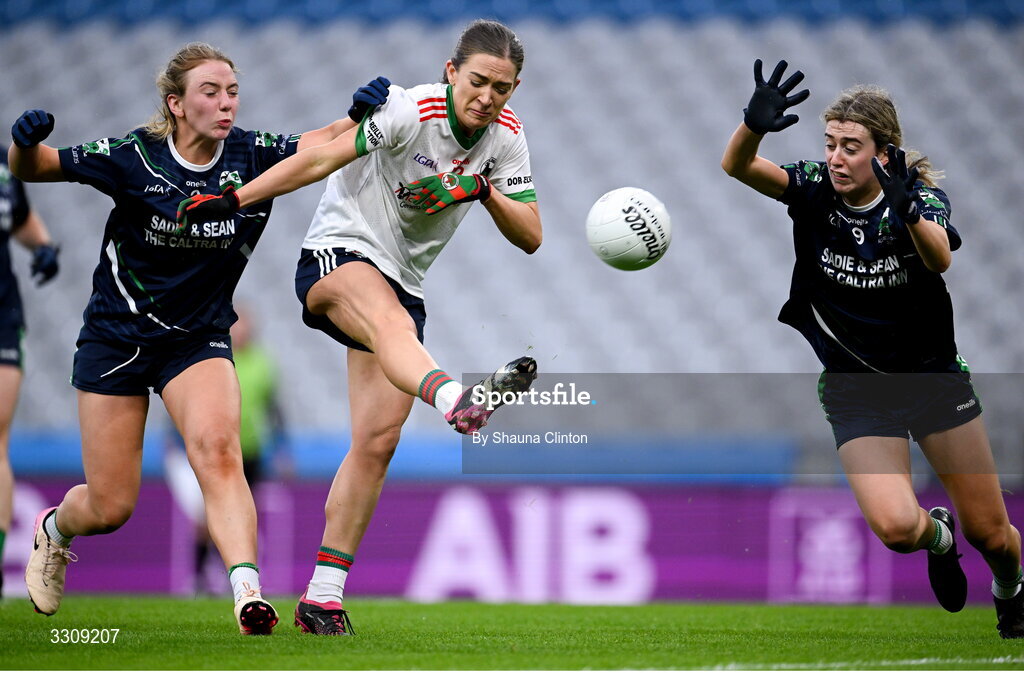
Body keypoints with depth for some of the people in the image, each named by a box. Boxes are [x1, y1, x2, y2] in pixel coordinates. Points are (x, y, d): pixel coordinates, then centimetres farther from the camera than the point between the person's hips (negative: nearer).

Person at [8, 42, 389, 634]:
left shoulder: (252, 156, -8)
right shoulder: (134, 157, -15)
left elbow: (327, 142, -19)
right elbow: (31, 169, -8)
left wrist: (361, 114, -40)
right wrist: (27, 142, -31)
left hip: (200, 338, 2)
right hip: (117, 335, -1)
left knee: (218, 449, -28)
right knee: (110, 507, 3)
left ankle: (248, 595, -38)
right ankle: (53, 529, 39)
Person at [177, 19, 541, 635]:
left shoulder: (506, 135, 0)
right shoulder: (411, 111, -18)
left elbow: (530, 237, 0)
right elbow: (322, 158, -16)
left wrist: (483, 191, -18)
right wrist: (234, 200, -18)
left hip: (404, 281, 6)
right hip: (338, 255, -6)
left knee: (378, 440, -2)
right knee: (388, 318, -41)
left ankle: (323, 598, 2)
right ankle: (456, 400, -75)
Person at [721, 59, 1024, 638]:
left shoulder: (922, 198, -15)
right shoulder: (815, 190, -10)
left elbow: (939, 259, -36)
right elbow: (737, 166, -26)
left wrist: (908, 210, -57)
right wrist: (754, 125, -48)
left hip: (933, 374, 0)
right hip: (856, 389, 0)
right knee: (895, 525, -21)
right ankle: (938, 536, 17)